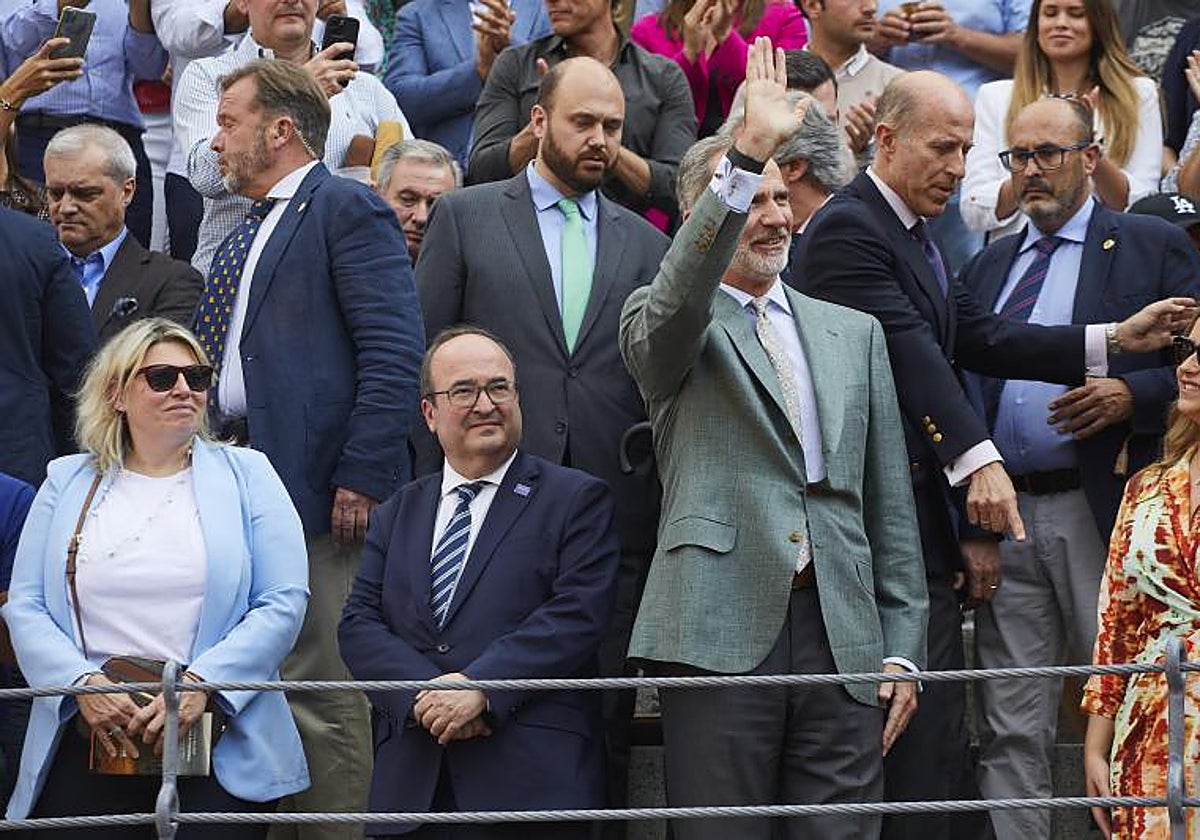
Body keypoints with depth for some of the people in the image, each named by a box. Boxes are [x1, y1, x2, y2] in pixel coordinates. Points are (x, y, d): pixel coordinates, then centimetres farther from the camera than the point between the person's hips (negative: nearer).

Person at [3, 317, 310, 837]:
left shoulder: (246, 474, 10)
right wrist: (83, 683, -12)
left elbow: (284, 604, 0)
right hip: (86, 747, 1)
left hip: (216, 749, -1)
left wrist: (199, 683, -14)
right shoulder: (67, 481, 14)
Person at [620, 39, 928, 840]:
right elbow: (675, 307, -19)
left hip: (843, 638, 4)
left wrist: (903, 650, 9)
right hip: (720, 632, -3)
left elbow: (890, 504, 17)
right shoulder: (662, 323, 8)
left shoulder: (854, 333, 20)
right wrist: (749, 153, -27)